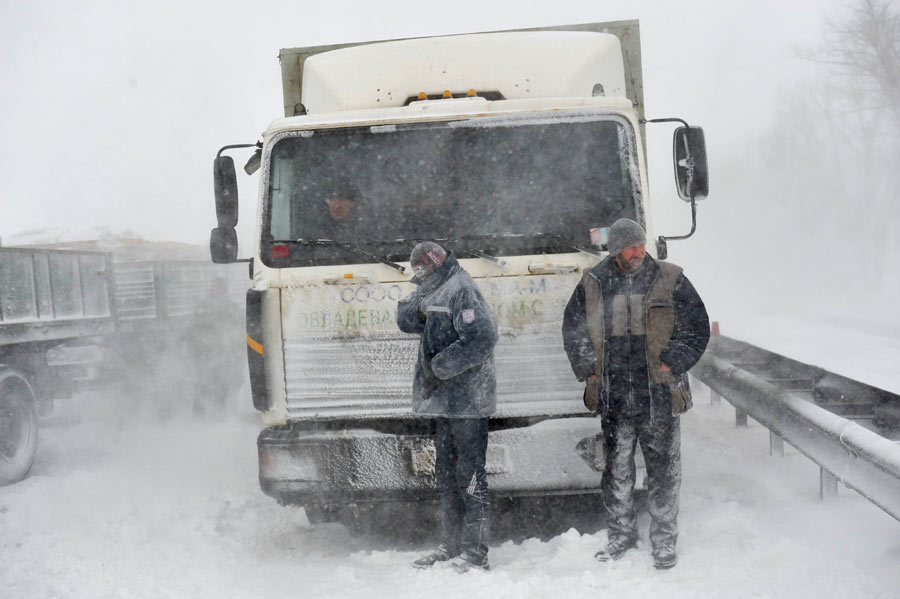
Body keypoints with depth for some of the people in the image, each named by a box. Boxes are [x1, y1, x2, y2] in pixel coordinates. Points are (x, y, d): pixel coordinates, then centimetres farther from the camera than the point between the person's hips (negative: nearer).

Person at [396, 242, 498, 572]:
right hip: (446, 402, 10)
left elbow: (481, 336, -24)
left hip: (467, 400, -10)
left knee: (470, 476, -7)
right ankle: (452, 546, 24)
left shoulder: (461, 290, -12)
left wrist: (440, 367, -20)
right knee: (446, 476, 15)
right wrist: (419, 302, -4)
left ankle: (475, 553, -5)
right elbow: (406, 321, 17)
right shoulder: (438, 291, 18)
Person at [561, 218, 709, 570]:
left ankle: (664, 541, 16)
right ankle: (621, 534, 26)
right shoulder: (592, 285, 5)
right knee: (617, 471, 11)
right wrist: (589, 369, 4)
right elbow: (573, 330, 14)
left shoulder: (670, 281, 0)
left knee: (663, 472, 4)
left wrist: (671, 364, -7)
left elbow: (696, 328, 2)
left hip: (660, 398, -2)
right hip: (613, 399, 2)